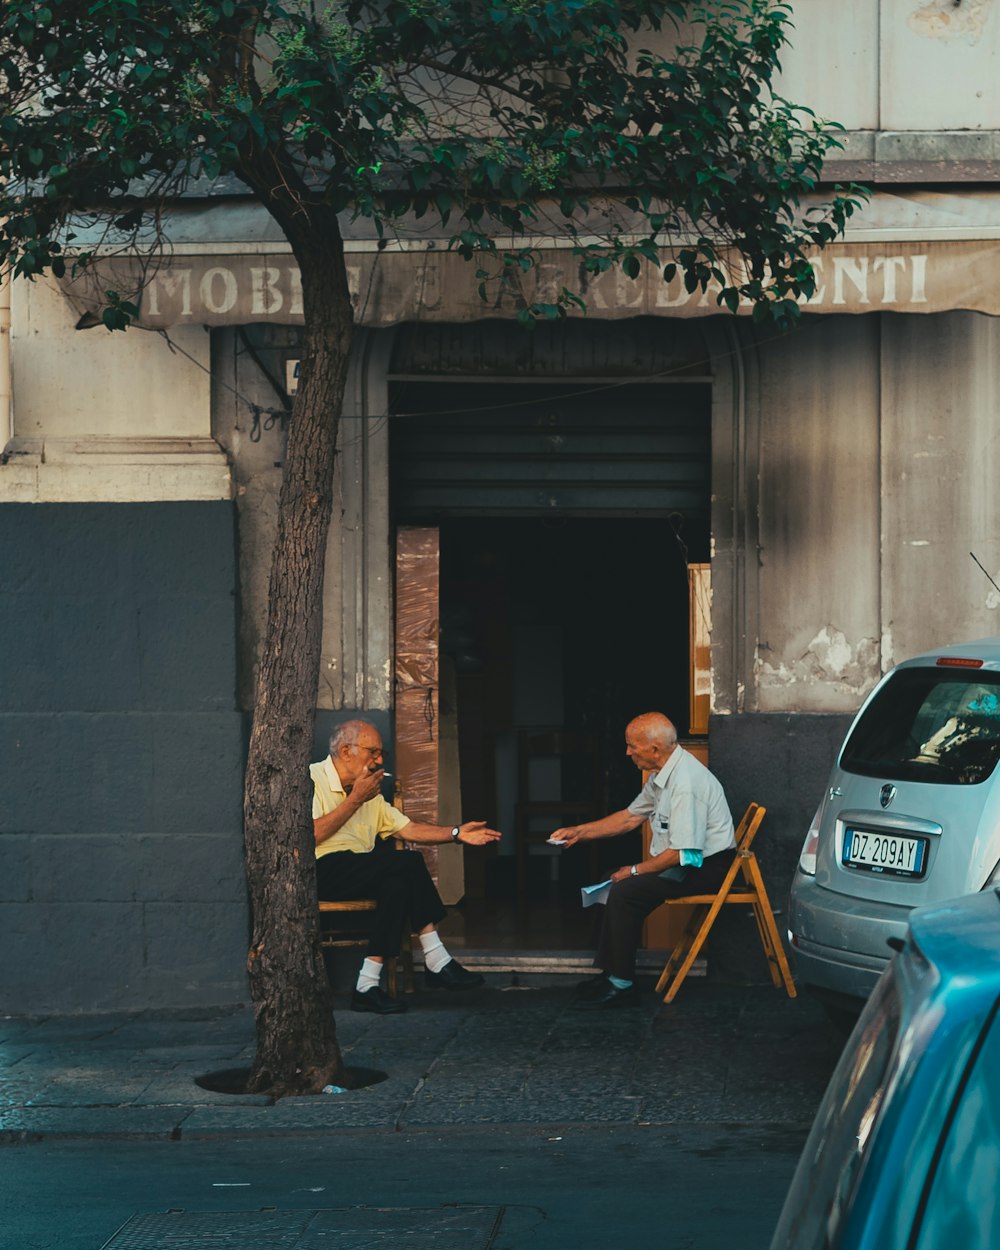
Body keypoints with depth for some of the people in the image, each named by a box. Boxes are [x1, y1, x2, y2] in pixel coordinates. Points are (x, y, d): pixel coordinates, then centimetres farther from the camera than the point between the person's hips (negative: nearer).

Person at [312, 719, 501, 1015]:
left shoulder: (370, 795, 26)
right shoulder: (312, 778, 0)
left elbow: (407, 827, 24)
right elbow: (310, 836, -14)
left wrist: (456, 833, 13)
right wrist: (356, 800, -10)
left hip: (360, 875, 8)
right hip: (324, 869, -8)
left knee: (397, 885, -26)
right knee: (410, 863, -24)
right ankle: (437, 962, -20)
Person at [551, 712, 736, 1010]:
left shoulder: (685, 782, -25)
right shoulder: (663, 775, 8)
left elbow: (683, 853, -27)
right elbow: (631, 816, 20)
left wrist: (635, 871, -15)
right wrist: (579, 831, 16)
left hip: (705, 870, -11)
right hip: (687, 862, 11)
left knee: (625, 891, -19)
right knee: (616, 881, 10)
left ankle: (621, 984, -11)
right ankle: (610, 971, 11)